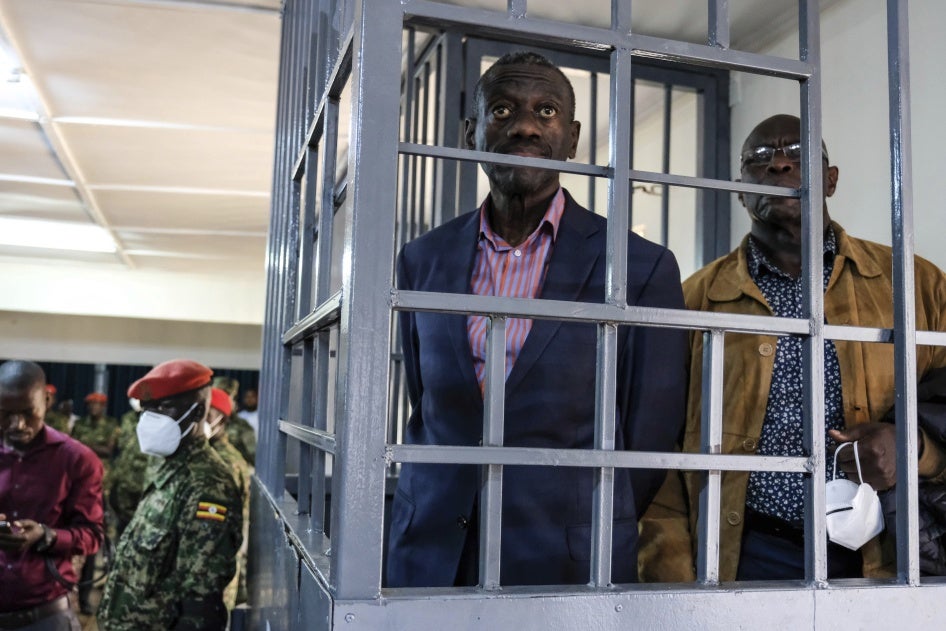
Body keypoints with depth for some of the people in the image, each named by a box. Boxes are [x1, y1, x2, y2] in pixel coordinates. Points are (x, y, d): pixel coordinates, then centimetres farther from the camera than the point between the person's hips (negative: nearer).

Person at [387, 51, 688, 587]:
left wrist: (587, 542, 1)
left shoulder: (642, 268, -7)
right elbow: (424, 412, 11)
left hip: (570, 566, -3)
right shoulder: (423, 260, 4)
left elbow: (650, 441, -3)